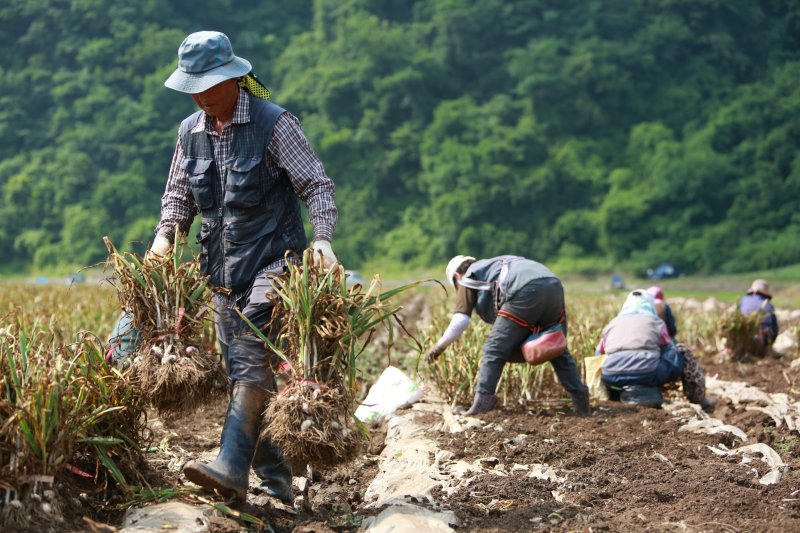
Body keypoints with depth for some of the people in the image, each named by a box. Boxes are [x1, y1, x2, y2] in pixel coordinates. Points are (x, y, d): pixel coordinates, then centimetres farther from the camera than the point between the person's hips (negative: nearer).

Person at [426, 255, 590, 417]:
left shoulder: (468, 278, 22)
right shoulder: (495, 265, 41)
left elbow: (460, 321, 10)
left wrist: (439, 346, 21)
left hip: (526, 292, -7)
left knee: (494, 349, 2)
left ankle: (482, 402, -4)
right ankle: (580, 397, 16)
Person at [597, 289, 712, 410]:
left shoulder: (612, 324, 26)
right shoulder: (656, 322, 19)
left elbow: (598, 354, 29)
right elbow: (670, 350, 25)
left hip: (611, 377, 1)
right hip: (647, 372, -1)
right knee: (683, 353, 23)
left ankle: (633, 391, 7)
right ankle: (698, 399, 22)